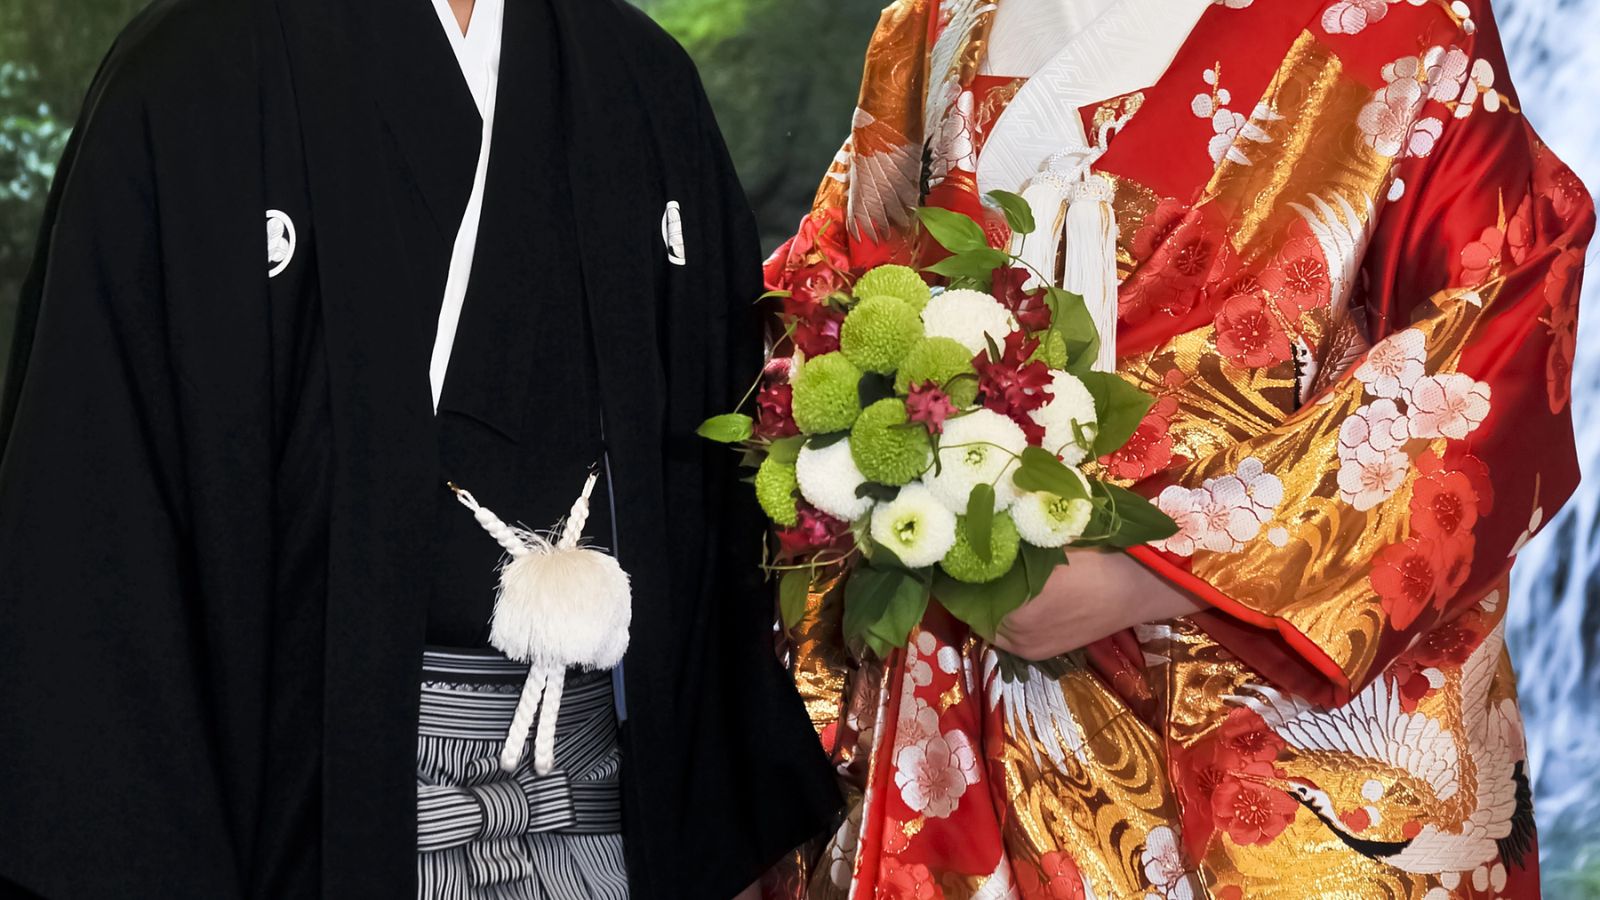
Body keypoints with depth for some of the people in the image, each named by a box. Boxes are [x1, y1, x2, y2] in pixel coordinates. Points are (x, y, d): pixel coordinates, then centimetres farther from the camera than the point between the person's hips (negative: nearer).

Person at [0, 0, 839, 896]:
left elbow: (722, 491, 6)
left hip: (593, 781, 4)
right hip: (317, 798, -4)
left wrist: (748, 822, 3)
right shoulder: (191, 78, -7)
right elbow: (96, 509, -9)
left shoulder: (645, 86, 5)